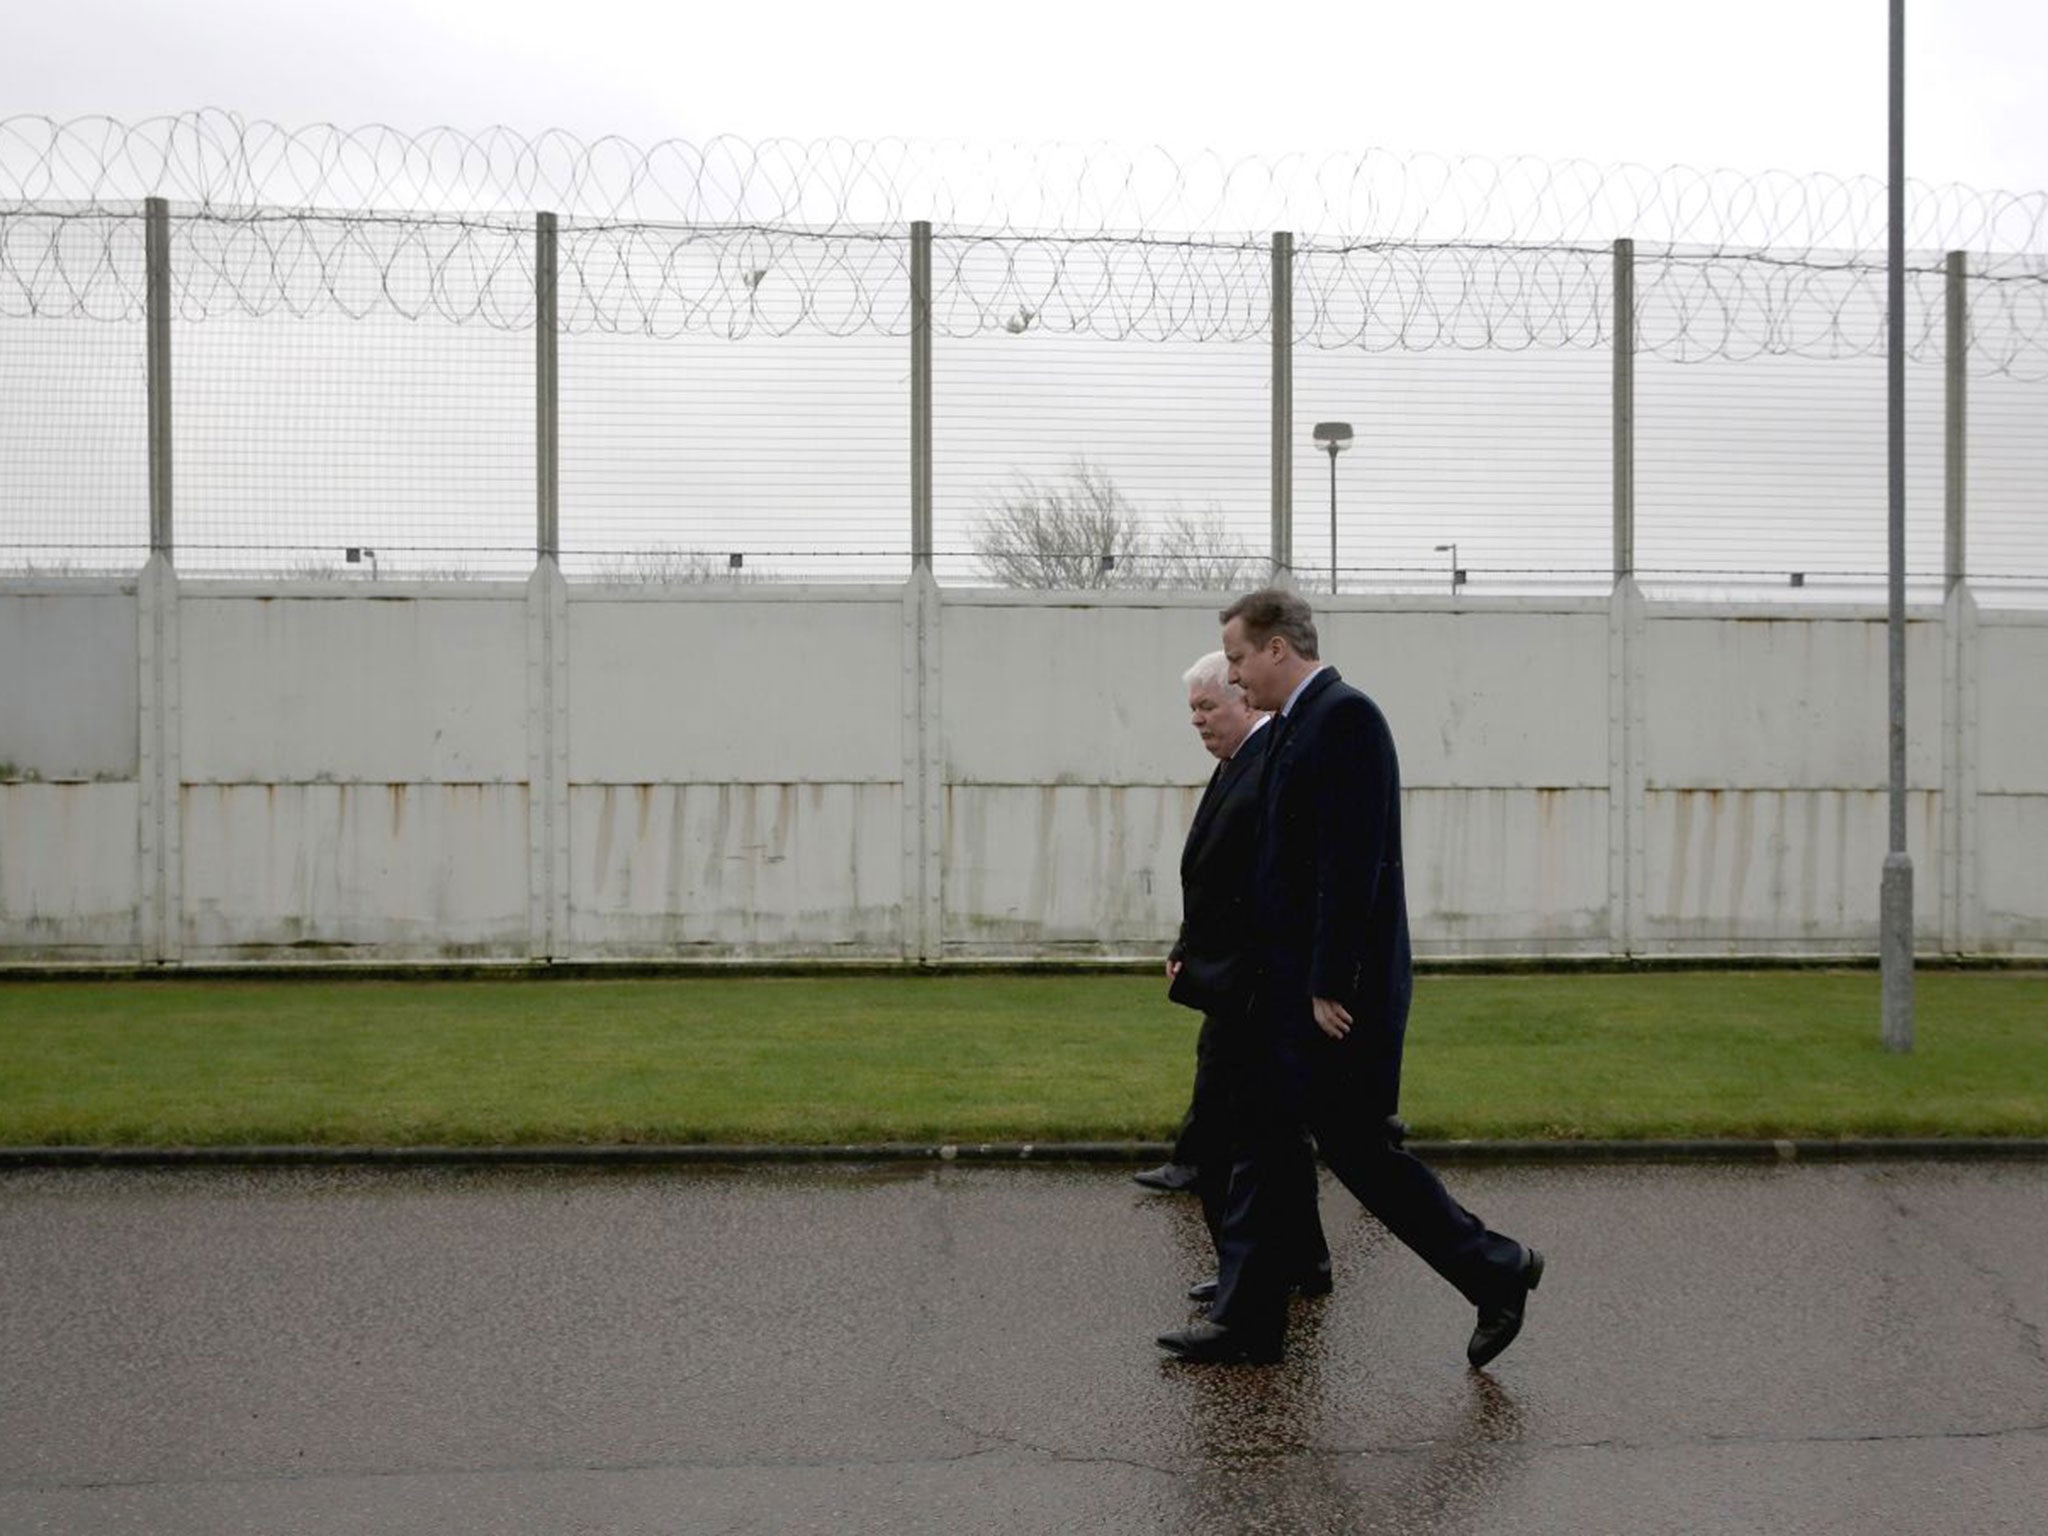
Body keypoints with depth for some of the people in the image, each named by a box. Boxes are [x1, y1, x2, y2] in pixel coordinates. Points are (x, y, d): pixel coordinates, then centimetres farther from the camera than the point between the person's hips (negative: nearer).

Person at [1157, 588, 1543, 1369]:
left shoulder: (1345, 716, -15)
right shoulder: (1296, 725, 14)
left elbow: (1351, 862, -22)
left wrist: (1330, 987, -22)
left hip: (1335, 989, -10)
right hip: (1287, 985, 10)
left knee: (1356, 1147, -1)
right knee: (1263, 1147, 11)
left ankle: (1495, 1272, 14)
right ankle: (1247, 1320, 18)